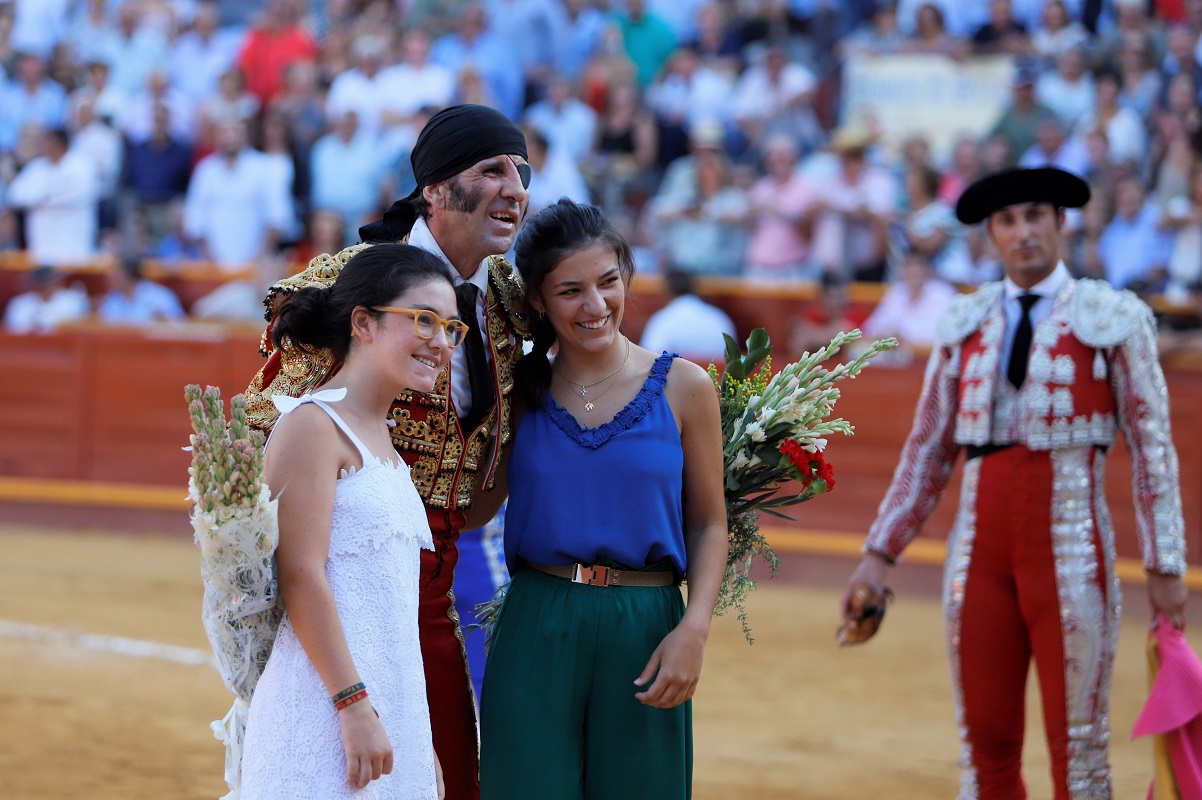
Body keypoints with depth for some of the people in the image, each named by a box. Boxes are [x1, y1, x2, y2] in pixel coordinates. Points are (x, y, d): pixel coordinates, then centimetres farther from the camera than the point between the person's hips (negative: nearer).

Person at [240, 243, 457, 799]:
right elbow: (300, 577, -16)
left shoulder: (382, 440, 18)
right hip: (327, 702, -8)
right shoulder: (313, 425, -8)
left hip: (395, 701, 8)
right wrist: (355, 705, -20)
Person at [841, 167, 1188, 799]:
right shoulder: (965, 324, 10)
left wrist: (1165, 566, -6)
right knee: (985, 746, 7)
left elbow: (1153, 446, -2)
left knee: (1078, 747, -1)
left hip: (1071, 551, -4)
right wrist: (879, 554, 10)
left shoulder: (1113, 319, -1)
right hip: (981, 551, 4)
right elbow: (929, 450, 14)